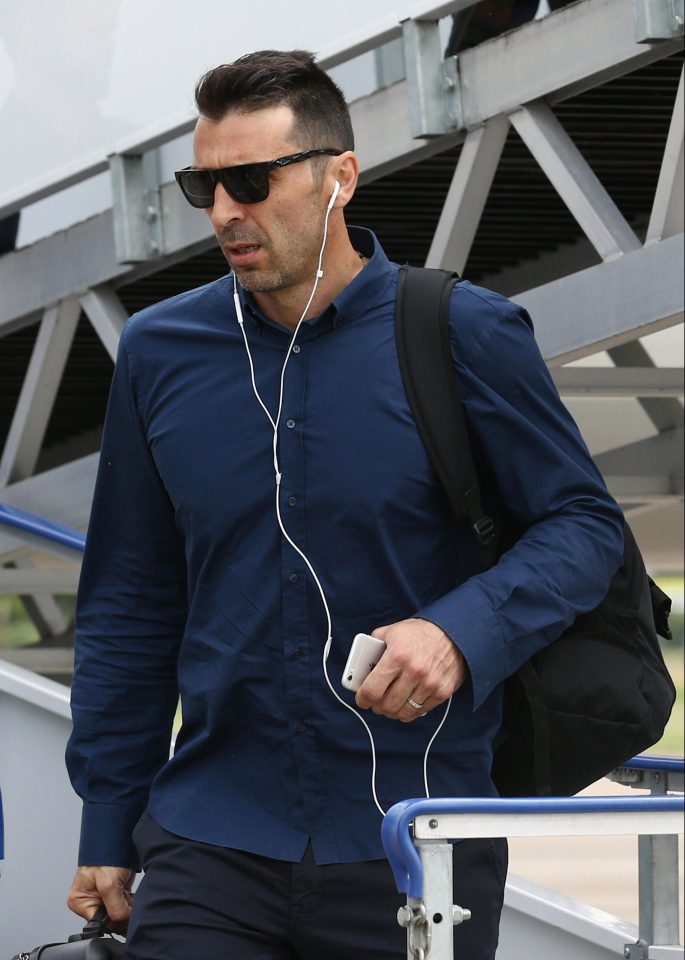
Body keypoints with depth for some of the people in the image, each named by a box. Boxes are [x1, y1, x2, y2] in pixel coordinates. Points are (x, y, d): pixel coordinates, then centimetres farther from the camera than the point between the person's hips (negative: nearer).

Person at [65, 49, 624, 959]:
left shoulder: (466, 334, -4)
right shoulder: (161, 352, 6)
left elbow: (585, 524, 0)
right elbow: (128, 606, 13)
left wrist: (460, 634, -19)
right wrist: (107, 831, 12)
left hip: (419, 850, -2)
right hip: (209, 847, 2)